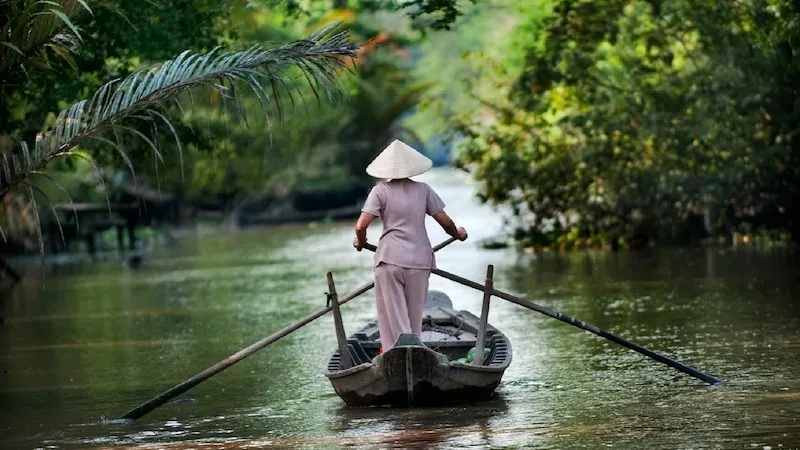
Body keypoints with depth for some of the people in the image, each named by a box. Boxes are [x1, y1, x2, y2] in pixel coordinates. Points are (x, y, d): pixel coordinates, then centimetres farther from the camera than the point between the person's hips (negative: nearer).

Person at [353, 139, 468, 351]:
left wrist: (361, 242, 13)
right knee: (414, 316, 13)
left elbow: (361, 226, -8)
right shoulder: (423, 190, 6)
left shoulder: (380, 191, 0)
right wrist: (458, 234, 27)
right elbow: (445, 222, 6)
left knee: (393, 315, 0)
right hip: (419, 260, 2)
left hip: (389, 260, -2)